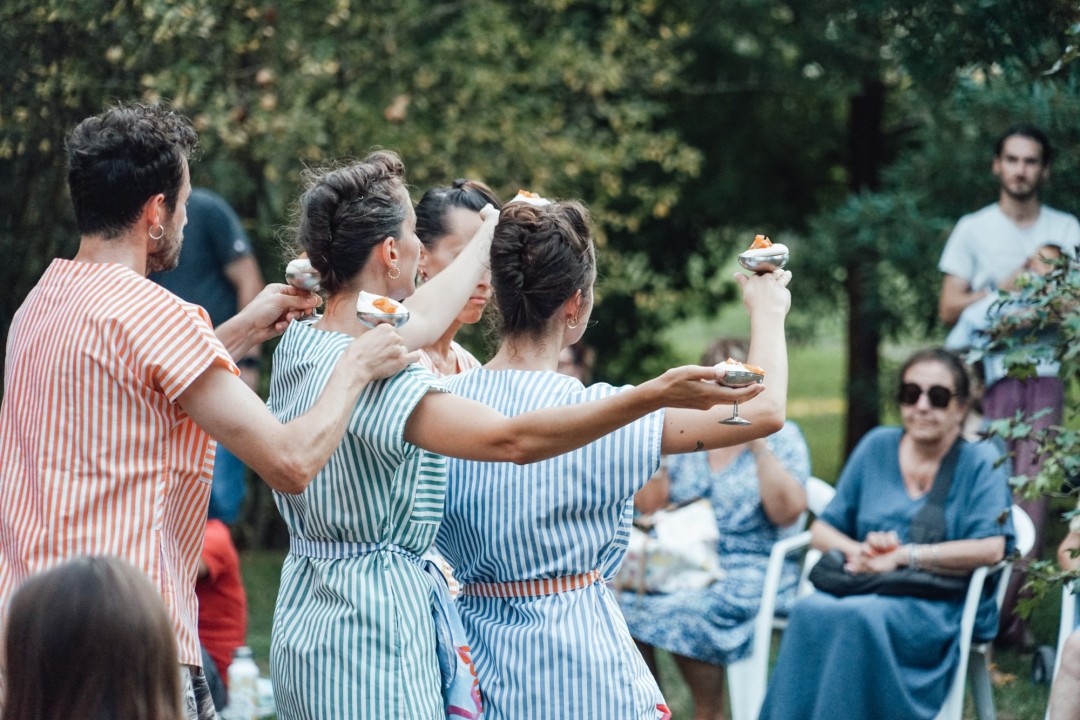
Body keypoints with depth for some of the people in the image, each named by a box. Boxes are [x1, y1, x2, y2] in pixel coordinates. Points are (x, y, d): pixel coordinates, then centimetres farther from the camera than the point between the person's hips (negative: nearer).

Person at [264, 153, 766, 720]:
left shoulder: (296, 346, 5)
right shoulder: (367, 375, -23)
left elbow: (409, 323, 24)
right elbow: (513, 440, -34)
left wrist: (486, 241, 38)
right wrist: (655, 394, -36)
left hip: (302, 623, 10)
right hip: (374, 626, -10)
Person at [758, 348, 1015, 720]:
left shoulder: (980, 463, 3)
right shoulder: (876, 448, 15)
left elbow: (991, 548, -11)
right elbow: (822, 530, 16)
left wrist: (902, 556, -13)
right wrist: (857, 550, -7)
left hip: (942, 605, -4)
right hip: (865, 588, 4)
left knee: (859, 617, -36)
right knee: (809, 612, -31)